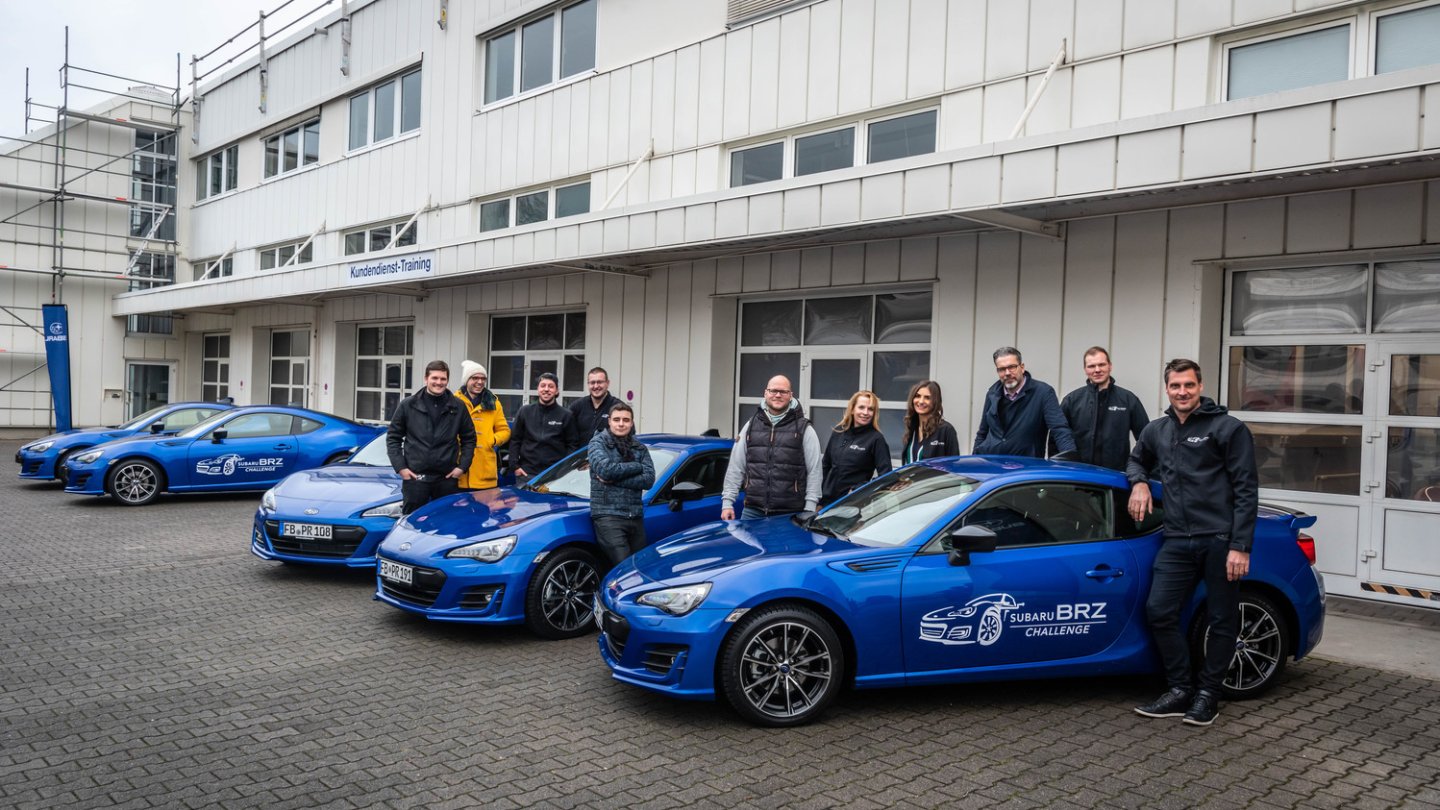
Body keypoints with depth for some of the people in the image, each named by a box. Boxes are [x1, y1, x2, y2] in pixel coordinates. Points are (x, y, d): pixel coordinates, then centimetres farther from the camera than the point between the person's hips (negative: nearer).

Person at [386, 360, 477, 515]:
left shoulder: (458, 408, 4)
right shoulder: (408, 405, 2)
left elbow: (469, 438, 11)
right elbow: (393, 437, 6)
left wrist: (462, 466, 0)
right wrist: (400, 467, -3)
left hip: (447, 478, 1)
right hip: (414, 477, -1)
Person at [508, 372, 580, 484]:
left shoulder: (566, 415, 5)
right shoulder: (525, 411, 9)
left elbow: (572, 444, 4)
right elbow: (515, 440, 9)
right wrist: (515, 466, 2)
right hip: (526, 473, 2)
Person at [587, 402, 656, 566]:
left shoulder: (640, 448, 15)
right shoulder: (598, 442, 5)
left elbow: (649, 480, -1)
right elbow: (605, 469, -14)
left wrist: (614, 479, -9)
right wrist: (637, 466, -3)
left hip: (635, 516, 5)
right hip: (608, 516, -5)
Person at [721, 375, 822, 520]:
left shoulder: (804, 429, 3)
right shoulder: (751, 426, 13)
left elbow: (814, 471, -1)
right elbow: (735, 467, 12)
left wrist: (809, 509, -9)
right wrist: (727, 502, 5)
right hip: (753, 511, 3)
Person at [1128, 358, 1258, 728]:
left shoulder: (1229, 428, -4)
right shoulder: (1156, 431, 13)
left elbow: (1246, 490, -7)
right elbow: (1137, 460, 33)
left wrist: (1240, 546, -14)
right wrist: (1139, 482, 8)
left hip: (1220, 541, -5)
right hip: (1177, 541, 5)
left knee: (1222, 620, 5)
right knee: (1159, 611, -2)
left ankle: (1208, 694, 19)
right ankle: (1180, 690, 11)